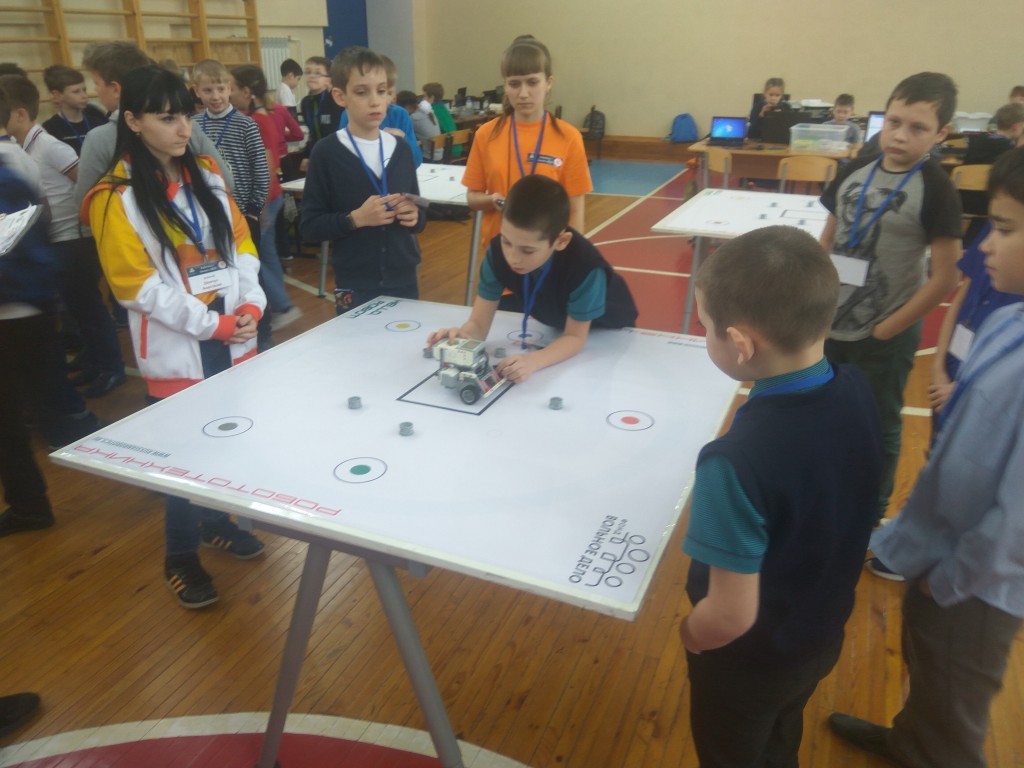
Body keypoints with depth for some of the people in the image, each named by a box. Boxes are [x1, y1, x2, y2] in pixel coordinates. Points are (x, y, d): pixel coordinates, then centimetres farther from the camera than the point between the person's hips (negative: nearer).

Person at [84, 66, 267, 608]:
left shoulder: (206, 176, 8)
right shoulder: (115, 198, -10)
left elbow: (240, 243, 8)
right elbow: (137, 285, -14)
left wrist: (250, 306, -7)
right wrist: (212, 324, -17)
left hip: (234, 337, 5)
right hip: (177, 349, -5)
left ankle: (217, 522, 38)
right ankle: (180, 555, 25)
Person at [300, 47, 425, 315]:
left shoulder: (401, 149, 6)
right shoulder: (327, 153, -7)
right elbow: (309, 226, -7)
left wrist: (415, 217, -8)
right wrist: (355, 219, -20)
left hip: (403, 280, 4)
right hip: (354, 287, -4)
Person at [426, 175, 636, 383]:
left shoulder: (586, 266, -44)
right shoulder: (498, 250, -32)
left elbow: (575, 337, -32)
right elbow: (479, 323, -28)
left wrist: (533, 361, -51)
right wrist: (462, 335, -52)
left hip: (605, 325, -4)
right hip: (554, 318, 4)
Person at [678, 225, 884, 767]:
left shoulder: (737, 462, -39)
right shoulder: (856, 391, -17)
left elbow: (730, 616, -30)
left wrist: (690, 633, -9)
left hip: (751, 659, -6)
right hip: (824, 632, 6)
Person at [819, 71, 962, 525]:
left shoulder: (936, 190, -13)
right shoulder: (855, 172, 1)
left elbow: (945, 278, -14)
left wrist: (885, 330, -11)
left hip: (885, 338, -5)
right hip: (828, 325, 5)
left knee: (876, 430, 12)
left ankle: (870, 518, 33)